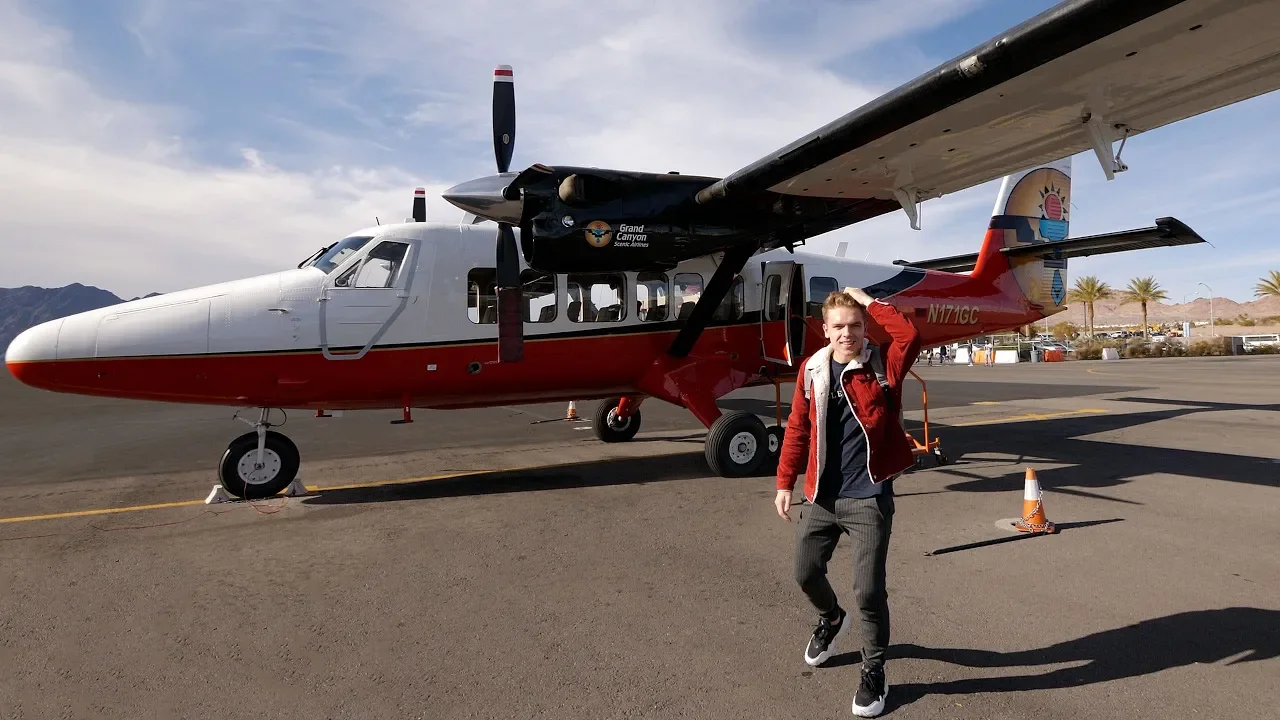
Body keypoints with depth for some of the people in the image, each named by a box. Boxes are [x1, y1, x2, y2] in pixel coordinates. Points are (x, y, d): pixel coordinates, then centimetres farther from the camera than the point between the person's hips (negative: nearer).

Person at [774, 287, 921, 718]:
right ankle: (831, 619, 48)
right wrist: (785, 482, 7)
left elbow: (911, 337, -27)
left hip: (869, 498, -4)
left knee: (868, 592, -2)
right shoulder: (812, 370, 2)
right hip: (821, 496, 4)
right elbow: (797, 429, 7)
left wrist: (870, 303, -16)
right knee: (806, 573, 14)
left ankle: (874, 673, 22)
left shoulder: (882, 366, -6)